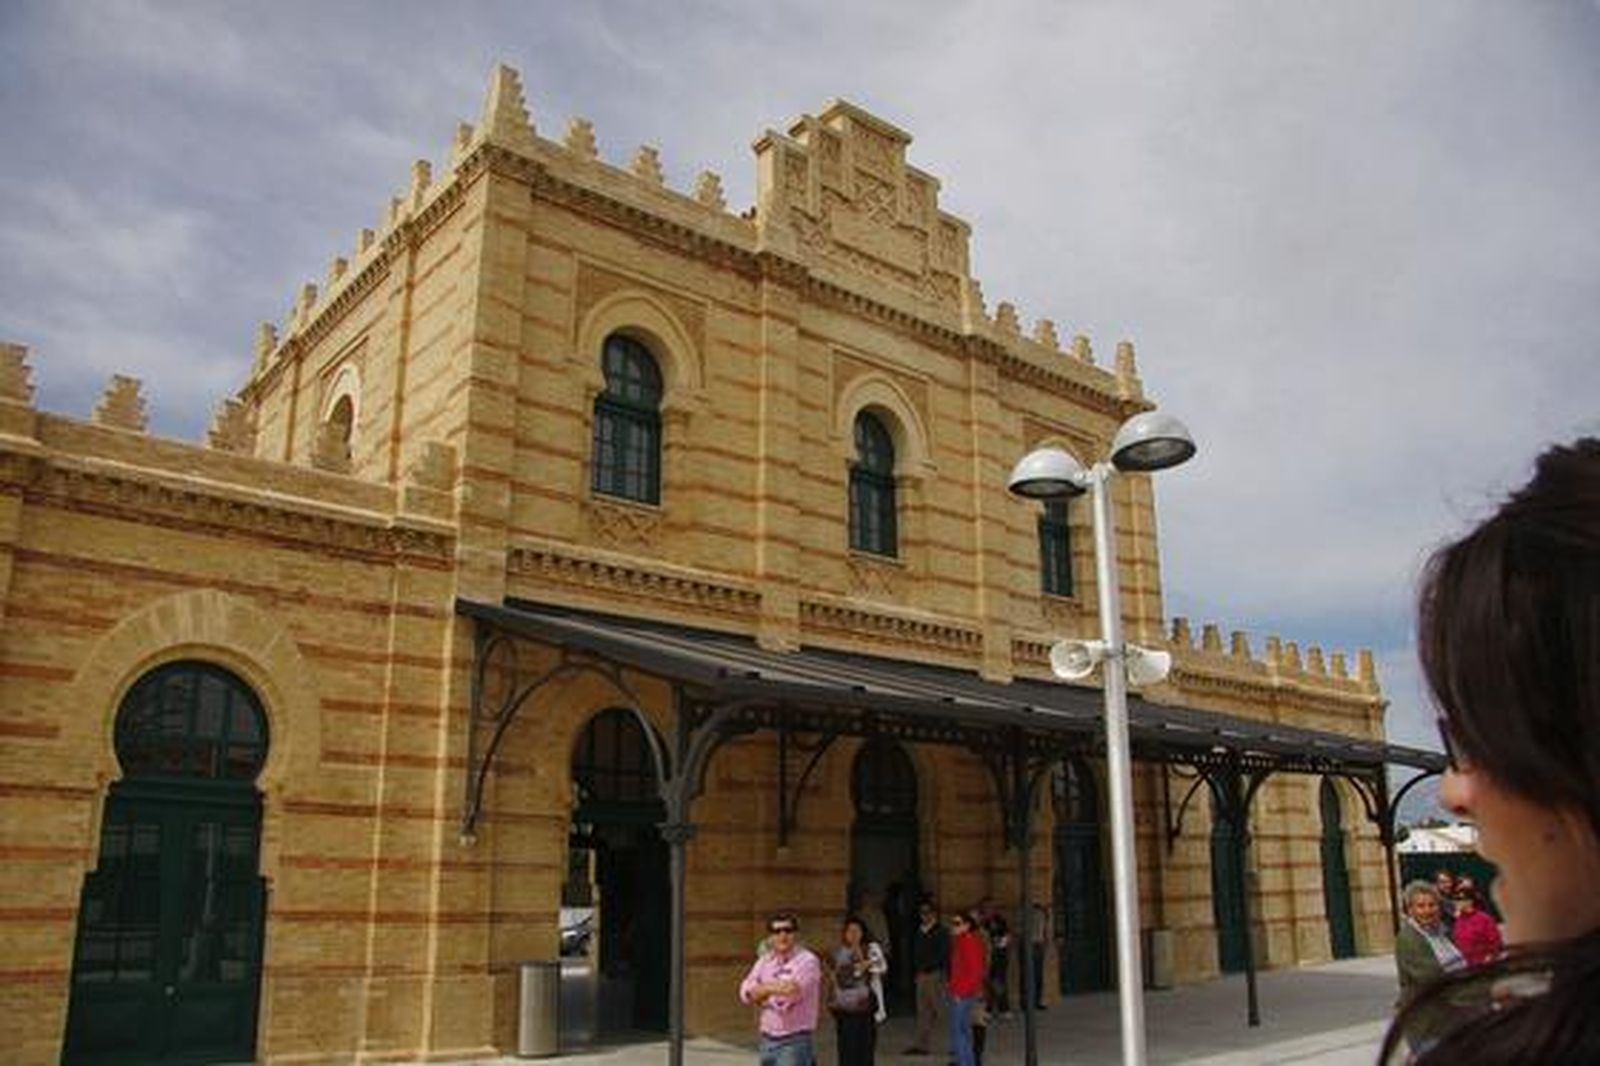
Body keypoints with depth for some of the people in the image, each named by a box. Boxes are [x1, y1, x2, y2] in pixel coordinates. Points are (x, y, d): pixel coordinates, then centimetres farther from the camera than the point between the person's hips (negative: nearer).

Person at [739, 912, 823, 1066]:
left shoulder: (807, 961, -10)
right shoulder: (765, 961, 9)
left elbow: (792, 990, -23)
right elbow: (746, 993, -2)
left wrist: (761, 991, -9)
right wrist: (771, 988, -19)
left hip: (794, 1042, -6)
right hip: (768, 1040, 7)